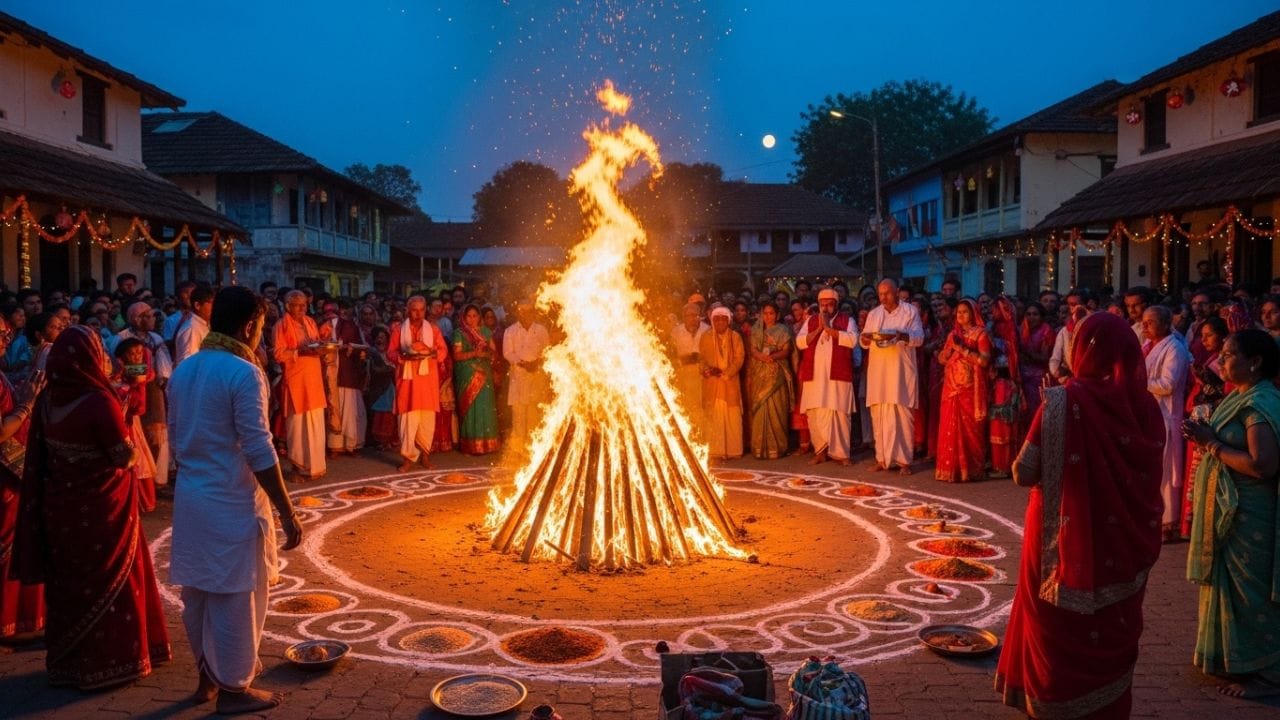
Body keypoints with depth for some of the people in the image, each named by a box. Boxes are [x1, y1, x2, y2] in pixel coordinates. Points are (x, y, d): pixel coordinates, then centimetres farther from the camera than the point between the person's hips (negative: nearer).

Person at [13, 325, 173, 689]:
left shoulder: (47, 400, -2)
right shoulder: (99, 401, -22)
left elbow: (39, 456, 6)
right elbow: (124, 458, -16)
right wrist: (123, 415, -5)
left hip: (58, 507, 6)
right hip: (99, 511, -6)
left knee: (68, 583, 20)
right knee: (107, 585, 10)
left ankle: (66, 661, 34)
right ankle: (107, 663, 20)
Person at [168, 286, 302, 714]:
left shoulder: (183, 370, 8)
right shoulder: (244, 373, -17)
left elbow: (176, 439, 14)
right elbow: (258, 452, -20)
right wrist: (286, 512, -16)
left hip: (190, 495, 8)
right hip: (231, 501, -8)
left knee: (198, 591, 17)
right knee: (235, 594, 4)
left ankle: (207, 676, 32)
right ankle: (233, 688, 15)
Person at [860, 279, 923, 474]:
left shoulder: (910, 311, 3)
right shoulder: (873, 314, 15)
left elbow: (919, 338, -5)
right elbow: (864, 342, 14)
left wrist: (901, 335, -24)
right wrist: (865, 338, -10)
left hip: (900, 372, -4)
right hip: (878, 372, 4)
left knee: (901, 415, -5)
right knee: (879, 415, 2)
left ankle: (903, 460, -2)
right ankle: (882, 457, 9)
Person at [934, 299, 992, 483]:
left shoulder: (980, 334, 0)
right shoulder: (953, 334, 18)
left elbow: (984, 361, -12)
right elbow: (941, 359, 14)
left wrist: (963, 348, -15)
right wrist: (950, 347, -5)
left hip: (971, 388, -5)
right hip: (952, 387, 5)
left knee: (969, 428, -6)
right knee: (950, 427, 0)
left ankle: (970, 469, -1)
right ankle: (951, 468, 4)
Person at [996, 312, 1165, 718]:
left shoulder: (1064, 401, -19)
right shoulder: (1145, 404, -6)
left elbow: (1024, 473, -18)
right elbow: (1150, 476, 5)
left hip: (1068, 541, -4)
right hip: (1124, 544, 4)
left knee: (1061, 631, 15)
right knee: (1112, 633, 20)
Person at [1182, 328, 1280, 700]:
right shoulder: (1242, 397, 10)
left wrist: (1212, 444, -19)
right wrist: (1207, 437, -1)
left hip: (1248, 516, -10)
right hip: (1229, 510, 10)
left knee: (1249, 593, 0)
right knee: (1232, 587, 18)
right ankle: (1235, 659, 30)